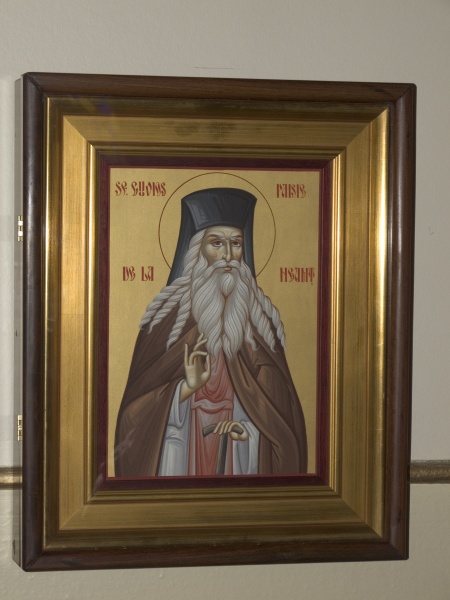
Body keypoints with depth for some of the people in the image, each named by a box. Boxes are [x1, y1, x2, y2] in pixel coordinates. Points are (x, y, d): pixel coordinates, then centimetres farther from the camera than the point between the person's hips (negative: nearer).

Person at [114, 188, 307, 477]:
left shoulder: (261, 317, 0)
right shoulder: (167, 314, -6)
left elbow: (276, 398, 2)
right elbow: (139, 406, -6)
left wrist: (250, 427, -16)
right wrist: (186, 387, -22)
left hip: (242, 456, 2)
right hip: (180, 453, -2)